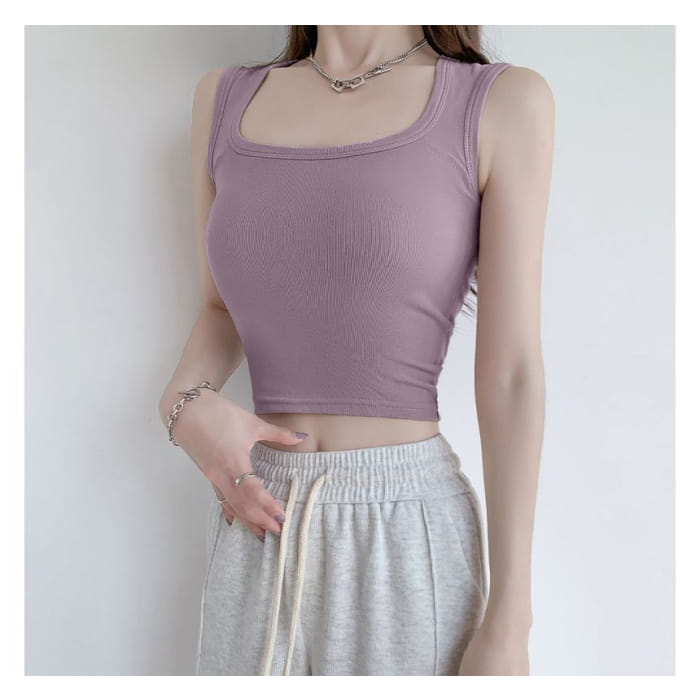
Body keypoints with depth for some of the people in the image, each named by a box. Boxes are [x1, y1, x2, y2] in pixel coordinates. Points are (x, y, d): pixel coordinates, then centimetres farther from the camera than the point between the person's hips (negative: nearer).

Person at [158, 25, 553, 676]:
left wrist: (507, 627, -8)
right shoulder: (225, 98, 6)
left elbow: (510, 375, -8)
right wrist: (186, 402, -6)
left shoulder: (502, 101, -6)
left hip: (409, 531, -3)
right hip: (259, 527, 4)